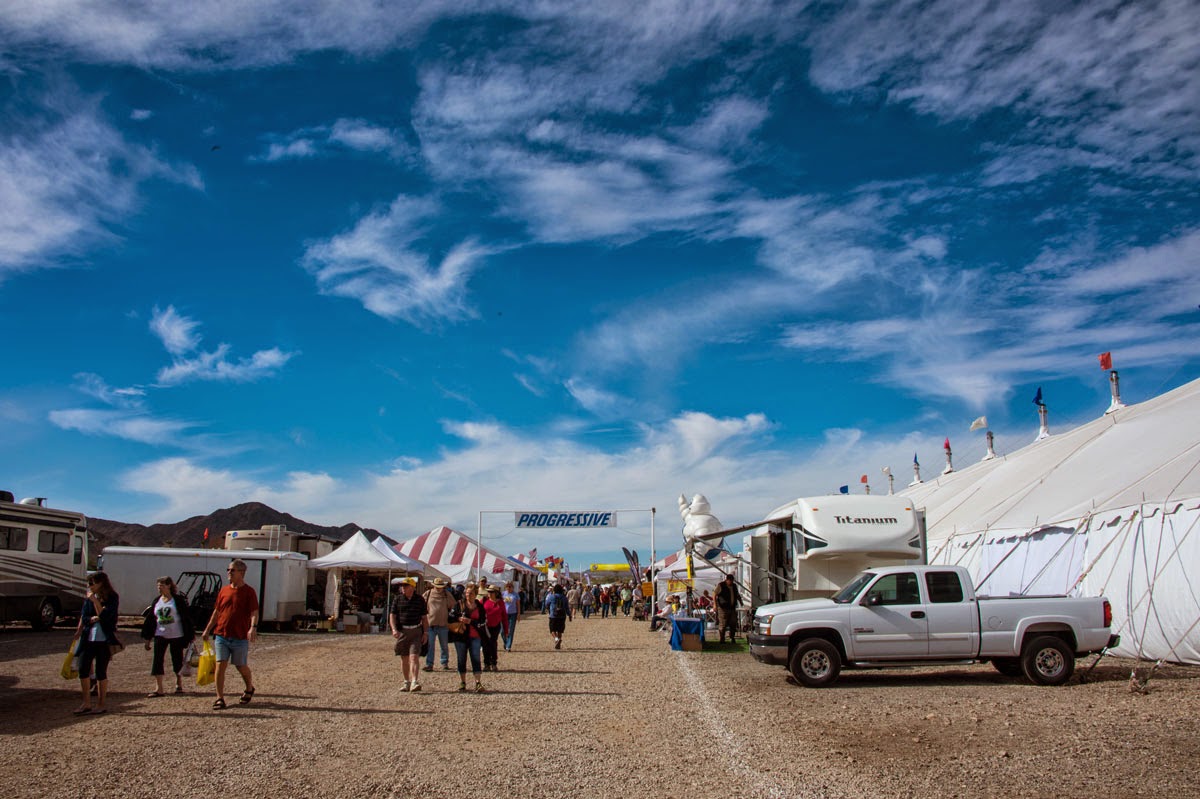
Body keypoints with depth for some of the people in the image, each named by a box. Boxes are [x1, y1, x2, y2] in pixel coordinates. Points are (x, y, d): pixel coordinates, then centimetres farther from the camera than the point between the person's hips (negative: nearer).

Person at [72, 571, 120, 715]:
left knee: (101, 672, 1)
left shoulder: (112, 598, -7)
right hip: (88, 638, 5)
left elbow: (104, 616, -17)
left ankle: (101, 705, 11)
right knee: (83, 669, 2)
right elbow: (83, 616, 8)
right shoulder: (88, 597, 8)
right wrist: (91, 619, -12)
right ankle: (86, 704, 14)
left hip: (104, 640, -5)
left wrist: (95, 600, -18)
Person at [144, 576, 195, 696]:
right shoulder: (157, 601, 8)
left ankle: (179, 683, 28)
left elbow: (186, 617, -7)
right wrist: (148, 638, 11)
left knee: (177, 660, 7)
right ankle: (159, 689, -6)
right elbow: (151, 619, 12)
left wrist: (190, 634, -9)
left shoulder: (178, 599, -7)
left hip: (176, 635, -4)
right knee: (157, 660, -7)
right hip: (160, 635, 4)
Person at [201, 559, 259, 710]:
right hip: (221, 635, 4)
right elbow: (216, 612, 19)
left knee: (241, 667, 9)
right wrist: (207, 630, 20)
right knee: (220, 665, -3)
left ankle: (249, 689, 33)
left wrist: (253, 628, -31)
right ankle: (219, 698, 4)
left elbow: (254, 612, -14)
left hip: (240, 637, -4)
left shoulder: (249, 592, -6)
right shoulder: (224, 591, 9)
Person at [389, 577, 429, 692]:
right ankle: (406, 682, 23)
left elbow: (424, 617, 7)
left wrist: (425, 632, 1)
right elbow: (392, 615, 3)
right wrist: (394, 629, -12)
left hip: (416, 632, -2)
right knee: (404, 658, 10)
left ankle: (414, 682, -19)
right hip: (402, 631, 2)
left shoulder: (420, 600, 3)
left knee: (414, 657, -14)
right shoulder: (398, 599, 5)